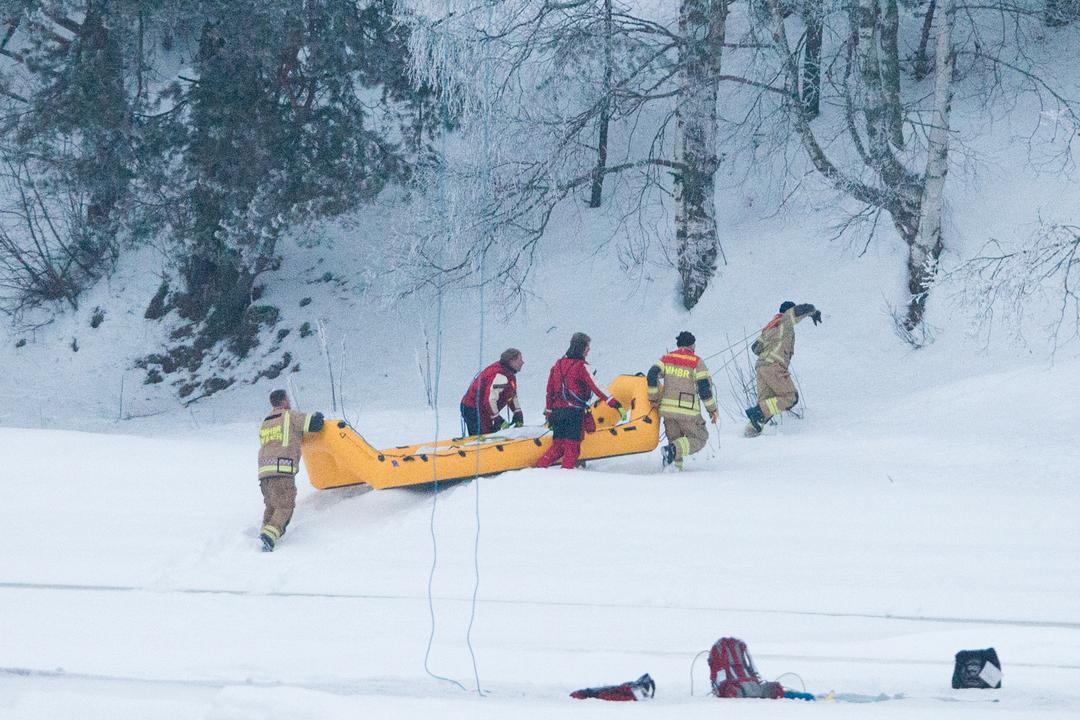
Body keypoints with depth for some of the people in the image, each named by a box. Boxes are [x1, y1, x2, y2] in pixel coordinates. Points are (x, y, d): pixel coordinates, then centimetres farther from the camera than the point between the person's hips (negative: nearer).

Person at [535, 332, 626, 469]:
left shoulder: (559, 364, 10)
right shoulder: (580, 366, -9)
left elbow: (550, 391, 13)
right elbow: (595, 389, -14)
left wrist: (548, 412, 20)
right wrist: (614, 404, -14)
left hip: (557, 410, 6)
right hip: (574, 411, -6)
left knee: (557, 447, 12)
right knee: (572, 447, 0)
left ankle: (539, 468, 4)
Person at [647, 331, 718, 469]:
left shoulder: (666, 359, 9)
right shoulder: (697, 362, -3)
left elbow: (652, 376, -4)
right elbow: (705, 388, -6)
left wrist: (654, 399, 3)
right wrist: (712, 410, 5)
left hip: (667, 409, 4)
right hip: (688, 411, -4)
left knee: (675, 439, 20)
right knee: (699, 439, 7)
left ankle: (676, 466, -2)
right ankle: (672, 450, -18)